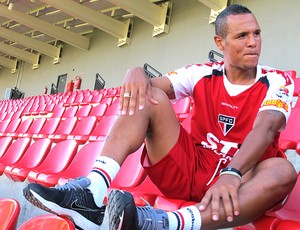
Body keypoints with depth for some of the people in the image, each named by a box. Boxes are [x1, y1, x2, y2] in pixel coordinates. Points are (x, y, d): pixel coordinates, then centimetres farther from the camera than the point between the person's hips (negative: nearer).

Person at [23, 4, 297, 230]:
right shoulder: (203, 74, 4)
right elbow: (150, 85, -7)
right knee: (147, 96, -13)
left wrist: (231, 174, -43)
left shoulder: (277, 82, -5)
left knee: (282, 171, -36)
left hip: (239, 181, -2)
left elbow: (265, 129, -25)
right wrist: (137, 73, -33)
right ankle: (91, 193, -35)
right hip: (187, 169, 2)